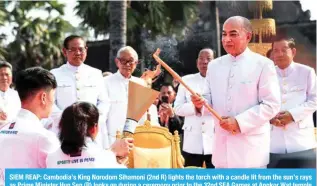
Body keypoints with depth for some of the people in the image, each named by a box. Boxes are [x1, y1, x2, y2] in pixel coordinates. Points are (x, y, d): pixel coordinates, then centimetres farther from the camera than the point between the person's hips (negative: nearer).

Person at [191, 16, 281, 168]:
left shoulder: (262, 64, -4)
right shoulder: (214, 65, 11)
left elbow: (272, 105, -9)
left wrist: (240, 122, -17)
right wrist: (201, 103, -9)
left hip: (251, 147, -5)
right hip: (222, 145, 5)